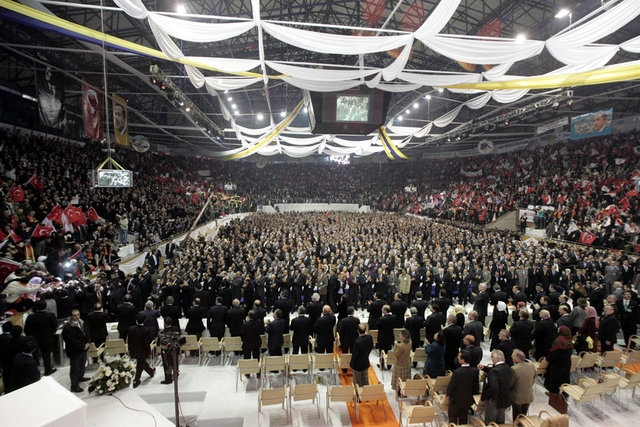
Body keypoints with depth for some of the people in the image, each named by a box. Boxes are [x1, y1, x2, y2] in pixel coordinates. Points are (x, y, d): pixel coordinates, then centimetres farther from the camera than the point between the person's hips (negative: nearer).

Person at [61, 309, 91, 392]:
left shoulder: (81, 323, 1)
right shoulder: (67, 328, -23)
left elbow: (87, 333, 8)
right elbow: (72, 341, -22)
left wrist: (88, 343, -7)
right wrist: (83, 346, -16)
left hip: (83, 349, 8)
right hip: (74, 351, -8)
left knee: (82, 364, 24)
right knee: (75, 368, 1)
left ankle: (80, 377, 45)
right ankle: (74, 386, 11)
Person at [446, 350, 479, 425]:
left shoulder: (457, 372, -29)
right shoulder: (475, 371, -13)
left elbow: (451, 386, -19)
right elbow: (476, 386, -1)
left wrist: (448, 393, 2)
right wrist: (471, 393, 16)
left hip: (456, 400, -5)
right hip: (468, 400, 5)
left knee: (453, 420, 13)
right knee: (464, 420, 22)